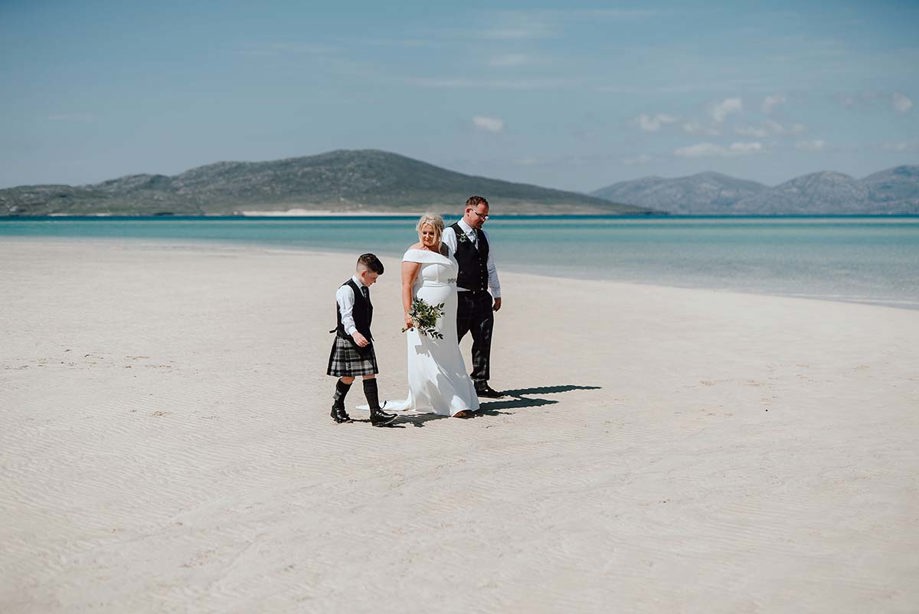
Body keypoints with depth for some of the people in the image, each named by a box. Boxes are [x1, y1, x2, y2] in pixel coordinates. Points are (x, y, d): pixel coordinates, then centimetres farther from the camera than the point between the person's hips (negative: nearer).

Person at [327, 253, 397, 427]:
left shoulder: (364, 289, 13)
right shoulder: (346, 290, -17)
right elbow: (346, 316, -28)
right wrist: (354, 333, -42)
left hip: (364, 338, 8)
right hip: (348, 340, -8)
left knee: (369, 375, 0)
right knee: (348, 377, 3)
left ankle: (376, 412, 0)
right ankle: (337, 407, 26)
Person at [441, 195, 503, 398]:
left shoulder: (482, 235, 17)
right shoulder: (451, 233, -5)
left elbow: (490, 266, 23)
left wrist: (496, 294, 21)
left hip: (482, 297, 7)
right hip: (461, 297, -7)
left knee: (483, 340, 6)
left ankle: (480, 383, 13)